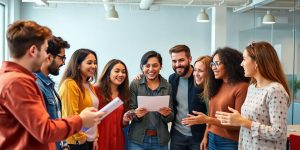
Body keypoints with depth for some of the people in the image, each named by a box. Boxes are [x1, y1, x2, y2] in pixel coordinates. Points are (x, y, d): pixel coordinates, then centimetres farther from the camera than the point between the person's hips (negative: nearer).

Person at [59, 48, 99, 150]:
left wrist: (95, 138, 12)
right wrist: (80, 137, -12)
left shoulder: (89, 85, 13)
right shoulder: (70, 84, -15)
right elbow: (71, 115, -18)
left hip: (90, 139, 8)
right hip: (77, 141, -8)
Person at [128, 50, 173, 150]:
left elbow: (171, 117, 2)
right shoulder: (135, 84, -3)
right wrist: (137, 114, -22)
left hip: (160, 140, 1)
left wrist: (167, 114, -18)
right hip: (138, 139, -1)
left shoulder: (167, 86, 1)